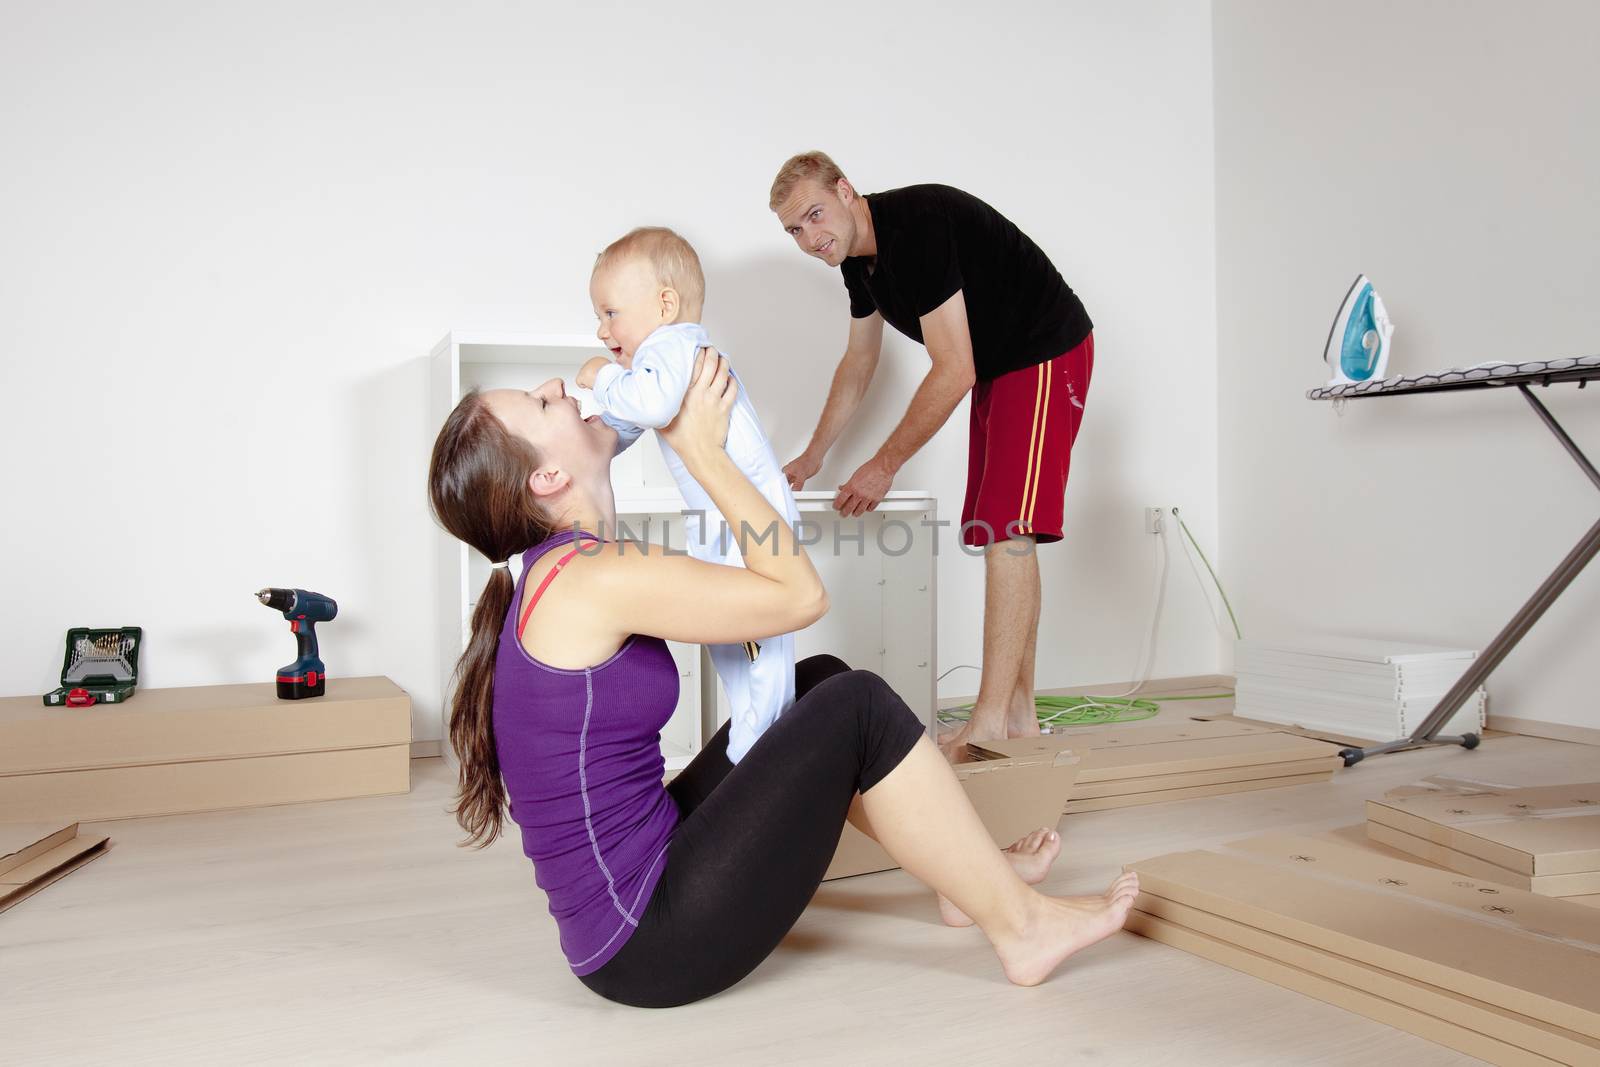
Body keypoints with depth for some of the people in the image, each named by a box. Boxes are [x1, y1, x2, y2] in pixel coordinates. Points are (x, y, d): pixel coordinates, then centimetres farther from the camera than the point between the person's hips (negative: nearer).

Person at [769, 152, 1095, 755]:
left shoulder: (917, 226, -26)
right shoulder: (858, 257, 4)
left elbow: (954, 372, -27)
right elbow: (858, 365, 19)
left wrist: (886, 465, -19)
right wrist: (813, 456, 21)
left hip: (1047, 353, -10)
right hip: (996, 369, 10)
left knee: (1009, 533, -17)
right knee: (1002, 538, 7)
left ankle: (988, 725, -17)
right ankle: (1019, 716, 12)